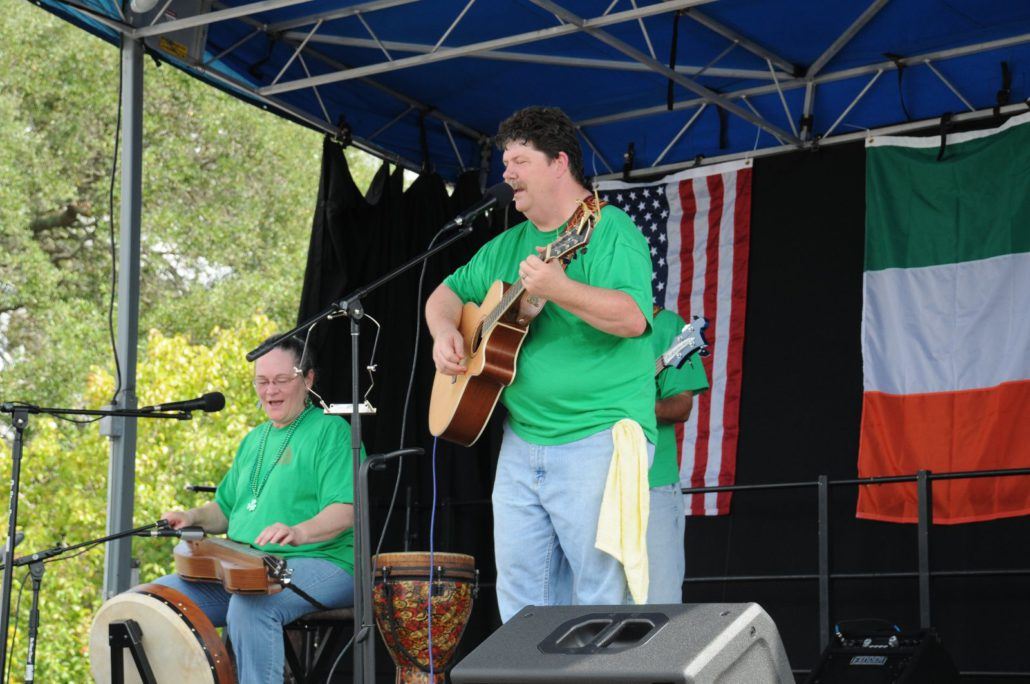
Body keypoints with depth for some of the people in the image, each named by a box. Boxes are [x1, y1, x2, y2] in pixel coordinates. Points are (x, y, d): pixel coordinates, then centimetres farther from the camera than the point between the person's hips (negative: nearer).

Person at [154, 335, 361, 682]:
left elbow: (344, 512, -15)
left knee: (249, 605, -37)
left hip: (319, 563, -8)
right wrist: (193, 517, 7)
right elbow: (226, 507, 29)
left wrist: (298, 532, -34)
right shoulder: (255, 439, 23)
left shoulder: (330, 431, -2)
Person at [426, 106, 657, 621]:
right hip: (521, 443, 8)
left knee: (602, 600, -7)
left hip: (598, 442, -8)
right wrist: (445, 331, 6)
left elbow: (633, 318, -21)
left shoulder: (610, 230, -7)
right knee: (521, 600, 10)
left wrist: (556, 289, -33)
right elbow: (448, 292, 28)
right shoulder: (509, 245, 17)